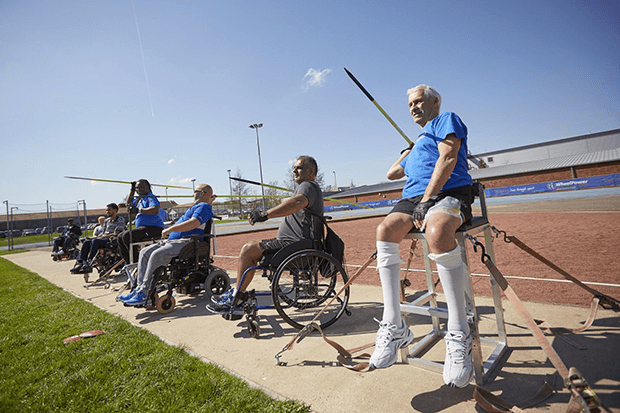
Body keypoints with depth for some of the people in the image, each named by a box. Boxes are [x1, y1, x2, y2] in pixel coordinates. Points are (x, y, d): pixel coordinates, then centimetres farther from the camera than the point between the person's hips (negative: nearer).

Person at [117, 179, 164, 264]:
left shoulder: (151, 197, -10)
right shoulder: (140, 199, 19)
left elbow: (156, 210, -29)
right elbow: (129, 204, 35)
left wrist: (139, 210, -27)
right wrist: (132, 190, 24)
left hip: (153, 228, -11)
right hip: (143, 227, 11)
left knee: (127, 235, -23)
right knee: (121, 237, 12)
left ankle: (137, 261, -14)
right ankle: (129, 261, 11)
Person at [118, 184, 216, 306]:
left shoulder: (204, 206, -5)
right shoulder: (197, 206, 28)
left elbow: (194, 223, -22)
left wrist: (170, 229, -19)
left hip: (185, 242, -11)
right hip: (173, 240, 11)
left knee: (156, 255, -28)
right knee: (145, 252, -2)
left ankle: (143, 293, -23)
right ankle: (139, 288, -7)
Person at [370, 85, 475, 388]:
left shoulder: (447, 119, 14)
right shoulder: (418, 142, 37)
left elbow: (448, 158, -6)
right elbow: (392, 173, 46)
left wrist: (427, 198, -15)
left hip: (449, 192, -6)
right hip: (414, 198, 6)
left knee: (437, 232, -40)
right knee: (385, 229, -27)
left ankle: (459, 334, -29)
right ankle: (393, 326, -27)